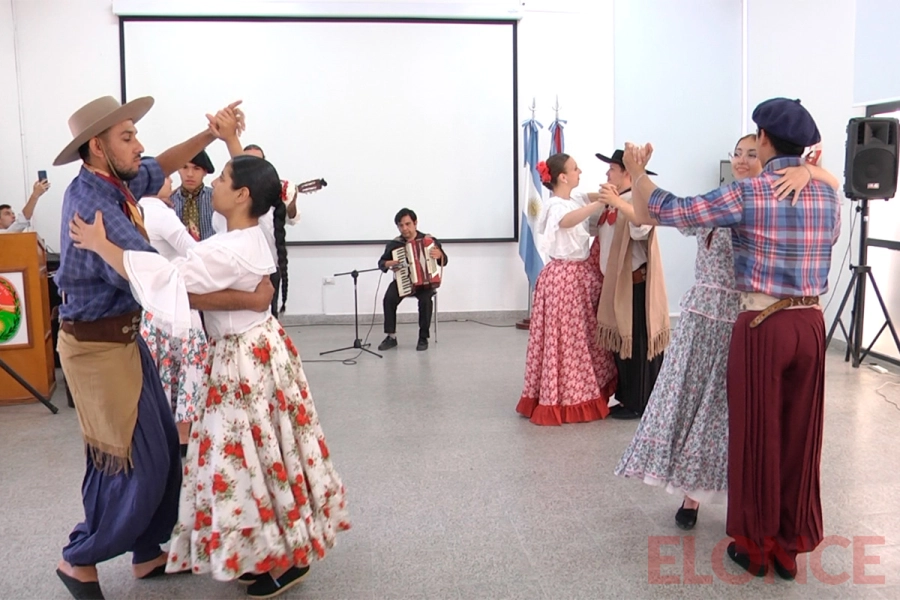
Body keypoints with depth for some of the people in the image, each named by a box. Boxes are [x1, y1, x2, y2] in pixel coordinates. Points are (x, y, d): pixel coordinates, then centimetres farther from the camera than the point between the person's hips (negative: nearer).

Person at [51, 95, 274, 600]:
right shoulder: (95, 209, -26)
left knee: (163, 449, 14)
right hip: (98, 345, -9)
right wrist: (250, 298, -25)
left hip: (124, 335, 9)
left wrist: (212, 134, 7)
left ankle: (147, 553, 28)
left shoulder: (110, 182, 1)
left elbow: (160, 167, 21)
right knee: (135, 461, -1)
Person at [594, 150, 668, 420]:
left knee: (636, 344, -1)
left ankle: (638, 404, 8)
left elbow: (642, 230, -35)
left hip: (634, 284, -9)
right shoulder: (613, 203, 12)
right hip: (615, 283, 9)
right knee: (620, 343, 14)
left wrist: (617, 202, -42)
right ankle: (626, 398, 24)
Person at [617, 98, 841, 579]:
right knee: (800, 437, 12)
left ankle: (755, 545, 21)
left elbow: (671, 212, -10)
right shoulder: (827, 195, 6)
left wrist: (636, 173, 6)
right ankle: (790, 546, 25)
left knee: (757, 434, 8)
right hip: (809, 324, 5)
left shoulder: (747, 194, -11)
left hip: (762, 325, -5)